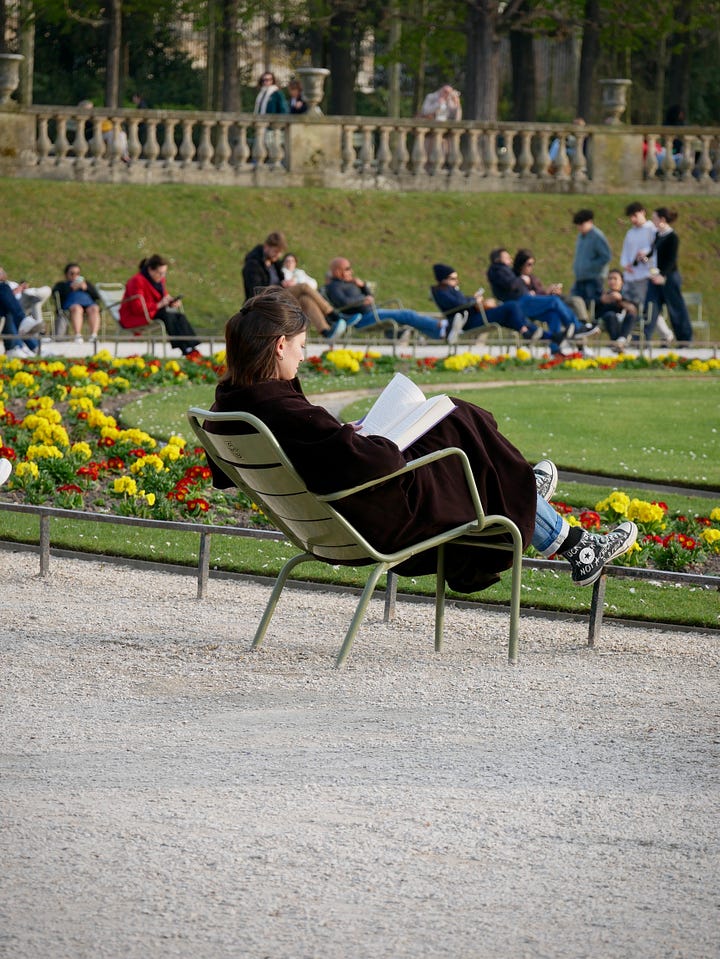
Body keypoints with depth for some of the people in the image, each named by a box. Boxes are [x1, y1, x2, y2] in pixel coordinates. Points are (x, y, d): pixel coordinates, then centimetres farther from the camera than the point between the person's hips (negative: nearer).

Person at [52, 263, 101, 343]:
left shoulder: (86, 283, 36)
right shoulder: (61, 284, 30)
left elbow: (97, 296, 20)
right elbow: (55, 293, 6)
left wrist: (86, 288, 6)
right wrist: (71, 288, 1)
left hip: (89, 303, 2)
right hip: (70, 305, -2)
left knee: (94, 309, -34)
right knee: (77, 308, -39)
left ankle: (93, 336, -53)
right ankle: (78, 336, -58)